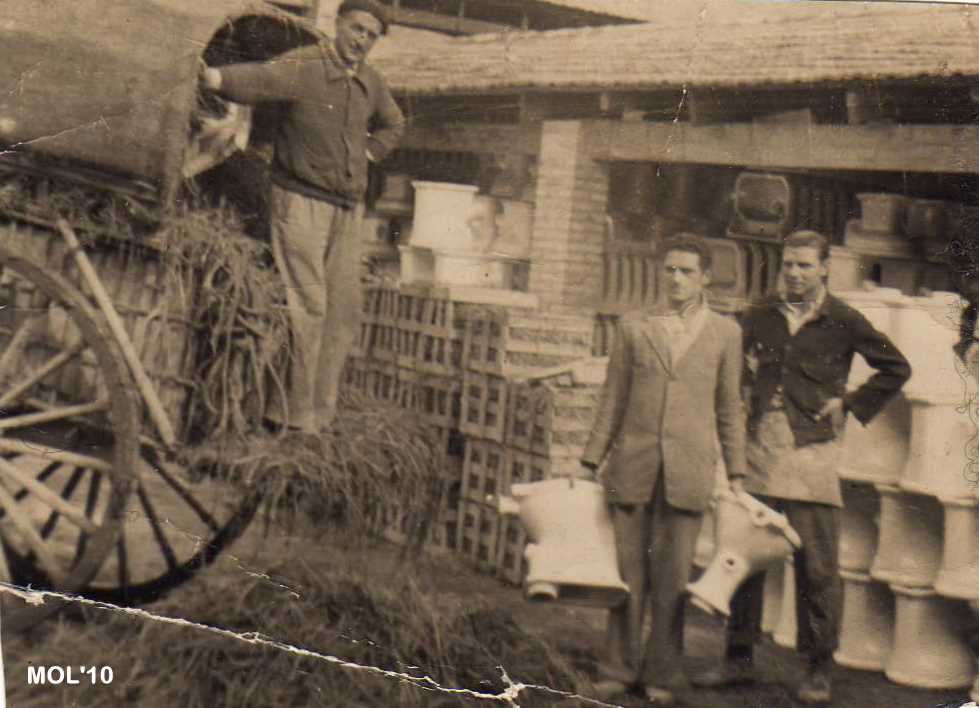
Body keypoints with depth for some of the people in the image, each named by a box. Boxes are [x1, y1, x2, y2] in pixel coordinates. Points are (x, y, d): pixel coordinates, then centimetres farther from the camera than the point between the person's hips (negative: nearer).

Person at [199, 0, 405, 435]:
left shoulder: (372, 84, 11)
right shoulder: (306, 66, -11)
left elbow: (392, 125, 31)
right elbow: (262, 78, -31)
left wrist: (366, 153, 13)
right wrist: (214, 76, -50)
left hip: (346, 207, 7)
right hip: (301, 199, -7)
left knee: (344, 310, 7)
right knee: (307, 305, -11)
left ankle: (321, 413, 17)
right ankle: (295, 415, -3)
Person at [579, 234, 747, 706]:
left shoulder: (724, 332, 7)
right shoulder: (633, 327, 8)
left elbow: (729, 407, 10)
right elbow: (612, 400, 10)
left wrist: (736, 473, 8)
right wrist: (591, 462, 8)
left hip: (689, 470, -1)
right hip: (633, 465, 1)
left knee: (673, 574, 4)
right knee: (628, 569, 7)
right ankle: (619, 669, 19)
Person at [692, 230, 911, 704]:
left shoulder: (843, 322, 0)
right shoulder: (760, 318, 10)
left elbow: (896, 369, 7)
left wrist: (851, 404, 1)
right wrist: (748, 391, 9)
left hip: (812, 453, -4)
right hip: (759, 450, 4)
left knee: (816, 565, -1)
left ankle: (819, 669, 11)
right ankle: (739, 658, 20)